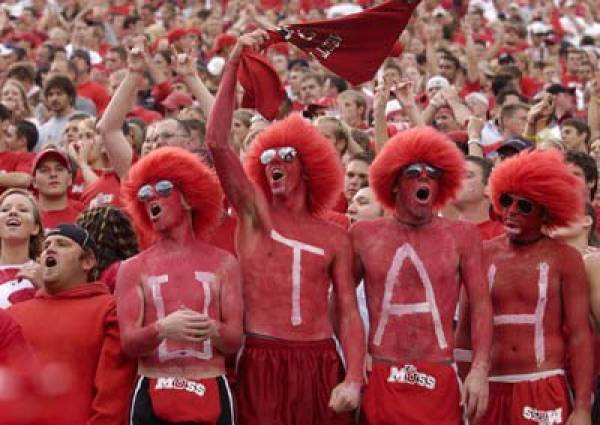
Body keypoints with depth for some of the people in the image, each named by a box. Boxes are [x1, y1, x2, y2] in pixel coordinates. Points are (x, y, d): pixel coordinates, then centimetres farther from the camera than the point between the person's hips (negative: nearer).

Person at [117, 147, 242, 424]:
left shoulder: (223, 263, 7)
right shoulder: (133, 269, 6)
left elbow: (235, 340, 4)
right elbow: (128, 342, -3)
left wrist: (212, 330, -19)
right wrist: (162, 329, -24)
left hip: (211, 393, 1)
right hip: (152, 395, -1)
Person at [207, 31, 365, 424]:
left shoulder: (335, 239, 10)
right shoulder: (254, 213, 8)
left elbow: (349, 314, 6)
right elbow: (217, 142, -3)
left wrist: (354, 379, -9)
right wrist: (234, 64, -9)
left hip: (321, 363, 1)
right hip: (262, 363, -1)